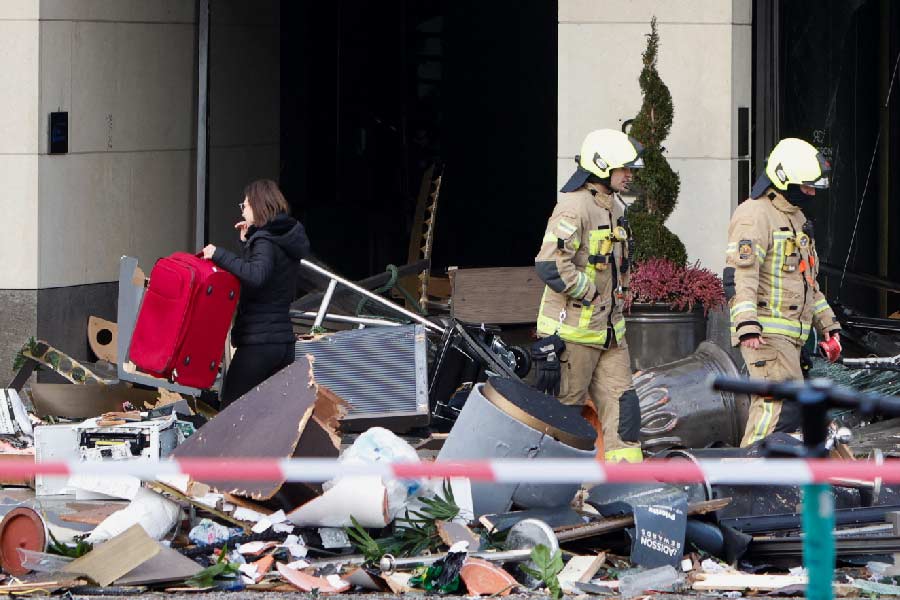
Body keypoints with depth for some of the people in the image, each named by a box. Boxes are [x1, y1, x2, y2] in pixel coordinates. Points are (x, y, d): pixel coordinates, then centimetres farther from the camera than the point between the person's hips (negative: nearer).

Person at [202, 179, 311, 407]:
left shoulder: (264, 241, -11)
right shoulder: (284, 239, 15)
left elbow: (257, 275, -30)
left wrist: (220, 255, -25)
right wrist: (247, 242, 16)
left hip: (257, 343, -9)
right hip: (284, 342, 9)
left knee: (230, 406, -6)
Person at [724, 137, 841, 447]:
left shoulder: (796, 218, 23)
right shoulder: (755, 215, -10)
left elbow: (807, 280, 32)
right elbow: (740, 273, -20)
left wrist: (827, 324, 28)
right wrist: (746, 325, -30)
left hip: (790, 334, 10)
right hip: (766, 331, -10)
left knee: (768, 406, 8)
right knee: (785, 405, -18)